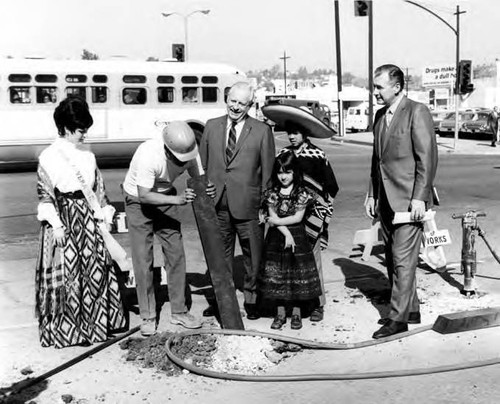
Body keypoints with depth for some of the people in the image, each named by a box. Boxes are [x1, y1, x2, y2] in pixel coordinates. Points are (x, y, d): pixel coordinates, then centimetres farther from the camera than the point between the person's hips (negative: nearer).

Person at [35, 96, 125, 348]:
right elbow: (44, 194, -8)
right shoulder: (49, 157, -8)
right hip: (64, 218, -6)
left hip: (87, 218, 6)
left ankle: (93, 322, 25)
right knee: (66, 273, -3)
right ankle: (65, 328, 10)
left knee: (95, 269, 10)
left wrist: (105, 215, 8)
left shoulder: (88, 155, 10)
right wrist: (55, 224, -13)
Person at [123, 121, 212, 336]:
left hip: (166, 197, 5)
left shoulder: (187, 151, -18)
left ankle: (179, 311, 12)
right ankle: (148, 316, 6)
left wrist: (206, 188, -30)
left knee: (176, 254, 1)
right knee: (143, 258, -5)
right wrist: (177, 199, -41)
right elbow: (144, 196, -32)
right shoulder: (149, 154, -34)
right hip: (137, 199, -5)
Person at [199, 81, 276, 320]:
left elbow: (267, 171, -1)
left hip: (247, 204, -3)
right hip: (217, 203, 3)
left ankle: (250, 298, 23)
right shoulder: (211, 126, 8)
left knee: (252, 256, 7)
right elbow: (202, 164, 11)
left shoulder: (262, 131, -1)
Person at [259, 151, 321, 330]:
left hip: (297, 238, -1)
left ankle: (296, 313, 16)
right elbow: (272, 216, -6)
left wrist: (278, 221, -11)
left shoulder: (302, 193, -4)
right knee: (276, 275, 4)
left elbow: (298, 217, -9)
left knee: (298, 275, 3)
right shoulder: (272, 193, 1)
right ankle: (280, 313, 16)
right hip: (276, 239, 2)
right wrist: (286, 233, -16)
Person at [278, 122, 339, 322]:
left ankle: (317, 304, 7)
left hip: (311, 215, -3)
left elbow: (332, 187, 3)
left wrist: (320, 212, -1)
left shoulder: (317, 155, -2)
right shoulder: (283, 154, 8)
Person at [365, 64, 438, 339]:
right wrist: (372, 194, 16)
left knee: (403, 260, -6)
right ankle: (410, 310, 24)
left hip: (409, 200, -8)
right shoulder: (380, 115, 14)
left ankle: (399, 318, 0)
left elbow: (428, 158, -13)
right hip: (386, 201, 8)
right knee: (393, 260, 12)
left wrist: (419, 197, -18)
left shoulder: (417, 112, -9)